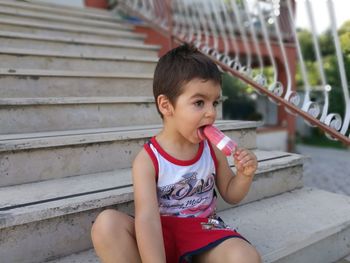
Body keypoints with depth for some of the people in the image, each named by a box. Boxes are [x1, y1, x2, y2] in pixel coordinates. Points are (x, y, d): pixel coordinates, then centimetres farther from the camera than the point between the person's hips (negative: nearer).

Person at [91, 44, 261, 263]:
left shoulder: (213, 149, -2)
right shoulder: (148, 159, -15)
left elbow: (231, 195, 11)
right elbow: (147, 218, -25)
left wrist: (245, 174, -11)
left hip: (204, 229, 2)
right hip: (162, 234, -2)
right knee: (107, 224, -28)